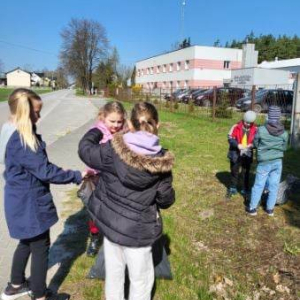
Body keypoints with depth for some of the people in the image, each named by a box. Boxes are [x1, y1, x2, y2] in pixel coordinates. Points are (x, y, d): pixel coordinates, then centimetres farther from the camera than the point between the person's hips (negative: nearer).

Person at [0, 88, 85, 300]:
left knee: (27, 242, 26)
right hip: (29, 202, -10)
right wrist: (77, 176, -17)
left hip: (22, 199, 10)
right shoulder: (20, 140, -27)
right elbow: (45, 171, -25)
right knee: (41, 247, 8)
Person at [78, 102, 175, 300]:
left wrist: (97, 130, 21)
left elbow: (85, 149, 3)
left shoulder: (113, 150, -14)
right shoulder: (161, 161, -15)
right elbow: (166, 200, -6)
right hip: (138, 229, -3)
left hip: (111, 222, 3)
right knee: (141, 279, 16)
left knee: (114, 271, 24)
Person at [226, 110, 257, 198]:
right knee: (234, 172, 12)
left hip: (247, 154, 1)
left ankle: (246, 189, 31)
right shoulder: (236, 127, -11)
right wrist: (238, 145, -27)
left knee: (246, 172, 15)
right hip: (236, 154, -1)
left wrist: (252, 145, -21)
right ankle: (233, 188, 28)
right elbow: (230, 139, -11)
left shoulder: (255, 129, -6)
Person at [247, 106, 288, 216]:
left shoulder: (261, 130, -16)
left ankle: (252, 208, 20)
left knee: (258, 186, 9)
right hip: (278, 162, 2)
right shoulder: (284, 133, -7)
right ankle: (270, 209, 23)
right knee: (274, 186, 12)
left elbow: (255, 144, -2)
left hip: (264, 163, -2)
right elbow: (284, 148, 5)